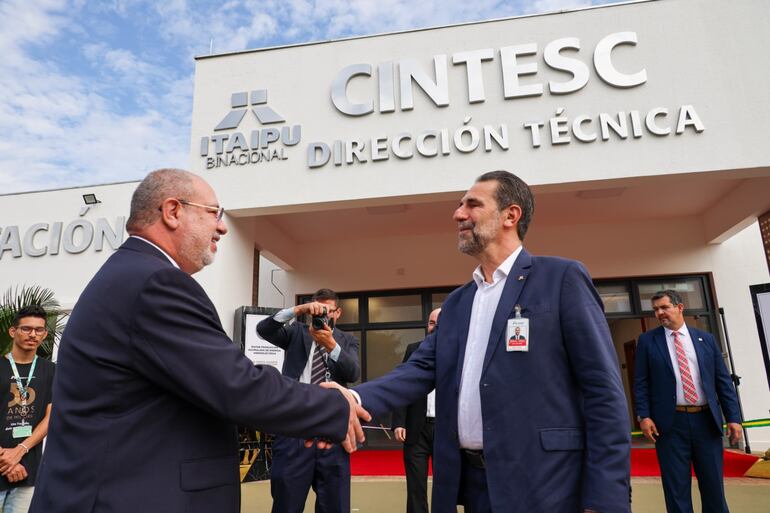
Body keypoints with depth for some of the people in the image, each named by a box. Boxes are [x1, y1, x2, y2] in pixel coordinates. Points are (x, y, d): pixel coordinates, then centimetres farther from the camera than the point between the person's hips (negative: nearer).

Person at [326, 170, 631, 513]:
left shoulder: (562, 278, -5)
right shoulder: (456, 303, 13)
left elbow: (603, 390, -9)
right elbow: (421, 370, 3)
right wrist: (352, 399, -14)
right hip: (471, 482, 6)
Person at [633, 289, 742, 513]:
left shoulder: (706, 339, 9)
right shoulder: (647, 340, 3)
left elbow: (723, 381, 8)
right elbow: (641, 383, 0)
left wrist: (733, 417, 1)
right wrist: (644, 416, -10)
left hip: (706, 420, 2)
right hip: (670, 423, -2)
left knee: (713, 484, 11)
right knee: (676, 488, 4)